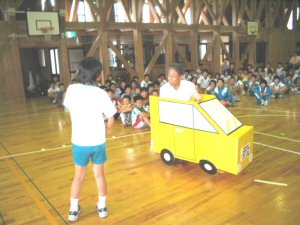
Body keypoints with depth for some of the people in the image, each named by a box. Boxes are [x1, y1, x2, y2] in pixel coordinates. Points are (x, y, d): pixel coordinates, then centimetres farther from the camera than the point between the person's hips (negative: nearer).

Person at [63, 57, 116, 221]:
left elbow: (71, 111, 6)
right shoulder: (101, 93, -12)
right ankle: (102, 207, 30)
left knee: (79, 176, 18)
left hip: (79, 141, 1)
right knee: (99, 174, 17)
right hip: (98, 141, -1)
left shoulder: (71, 89, -9)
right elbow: (111, 119, -8)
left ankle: (73, 210, 29)